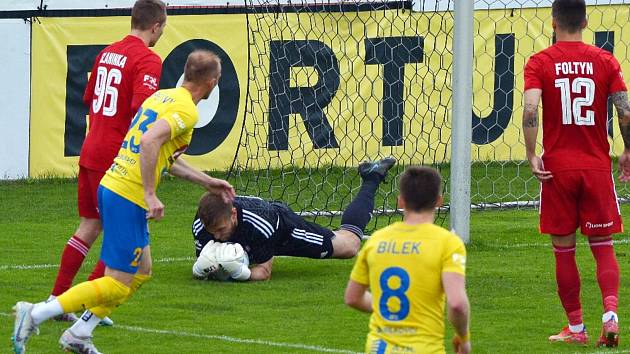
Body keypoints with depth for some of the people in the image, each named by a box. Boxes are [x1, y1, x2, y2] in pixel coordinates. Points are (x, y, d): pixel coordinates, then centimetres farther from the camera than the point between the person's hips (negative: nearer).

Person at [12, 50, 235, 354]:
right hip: (128, 197, -10)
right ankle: (35, 314, -12)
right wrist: (151, 195, -25)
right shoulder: (186, 110, -12)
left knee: (141, 272, 19)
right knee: (118, 285, -6)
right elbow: (149, 142, -27)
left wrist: (206, 181, 34)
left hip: (110, 187, 10)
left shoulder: (162, 97, 17)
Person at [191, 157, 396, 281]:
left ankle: (371, 179, 35)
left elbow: (264, 272, -35)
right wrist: (200, 270, -45)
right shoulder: (201, 226, -35)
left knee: (350, 245, 15)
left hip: (284, 224, -4)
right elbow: (201, 262, -21)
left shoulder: (259, 225, -45)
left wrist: (243, 273, -57)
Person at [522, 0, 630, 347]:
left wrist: (532, 155, -11)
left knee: (564, 251, 8)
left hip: (557, 168, -1)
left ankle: (576, 328, 12)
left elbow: (530, 109, -18)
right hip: (597, 166, 1)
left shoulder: (539, 63, -3)